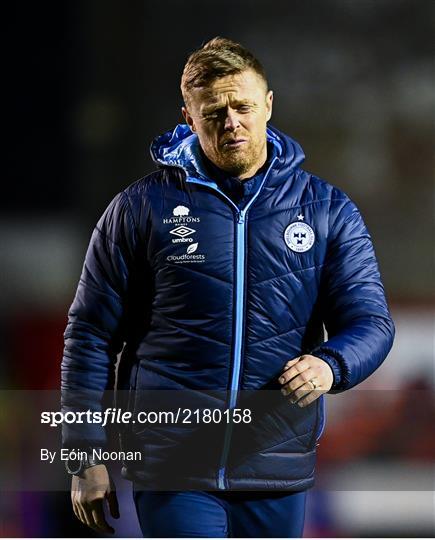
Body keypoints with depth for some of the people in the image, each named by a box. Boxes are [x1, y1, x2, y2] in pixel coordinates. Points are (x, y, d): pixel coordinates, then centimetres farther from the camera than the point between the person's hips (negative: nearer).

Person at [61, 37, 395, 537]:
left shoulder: (326, 210, 7)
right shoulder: (141, 208, 2)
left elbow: (370, 321, 4)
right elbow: (90, 333, 6)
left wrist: (330, 365, -20)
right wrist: (86, 456, 1)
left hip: (278, 469, 3)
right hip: (174, 468, -3)